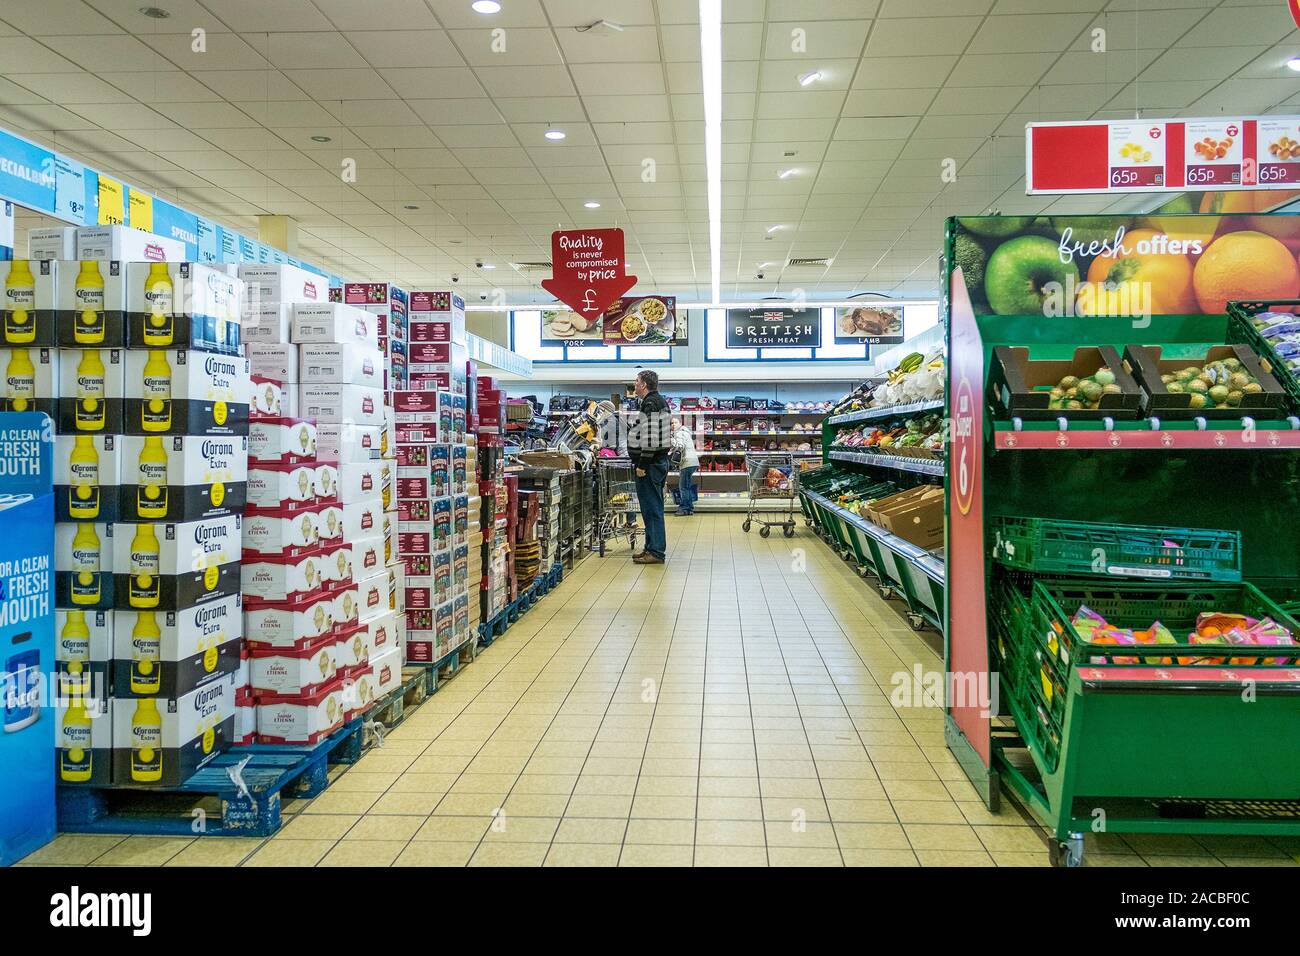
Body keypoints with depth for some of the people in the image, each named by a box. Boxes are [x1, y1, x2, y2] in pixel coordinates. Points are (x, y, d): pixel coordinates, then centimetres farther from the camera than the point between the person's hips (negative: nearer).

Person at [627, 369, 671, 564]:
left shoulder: (650, 404, -15)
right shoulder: (660, 401, 19)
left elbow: (650, 438, -23)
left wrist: (642, 465, -21)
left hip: (650, 464, -11)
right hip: (660, 460, 11)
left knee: (652, 508, -7)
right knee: (653, 507, 15)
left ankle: (656, 552, -3)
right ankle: (653, 548, 22)